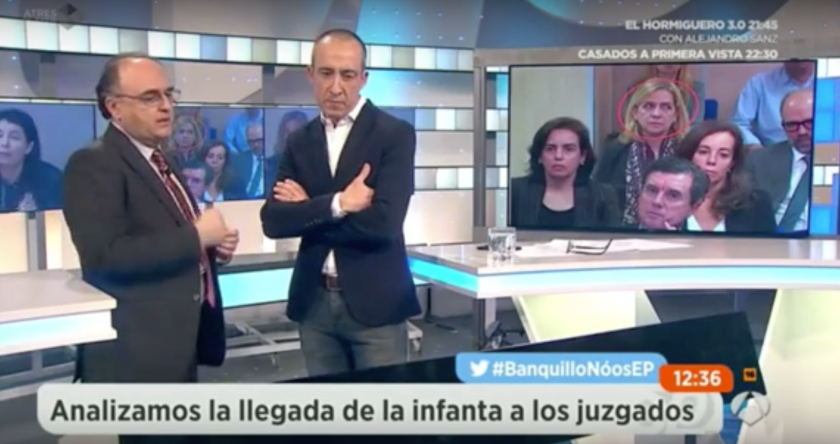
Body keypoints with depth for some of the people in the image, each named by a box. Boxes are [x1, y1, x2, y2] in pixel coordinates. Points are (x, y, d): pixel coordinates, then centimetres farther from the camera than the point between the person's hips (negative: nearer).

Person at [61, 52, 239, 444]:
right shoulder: (94, 164, -14)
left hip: (180, 346, 9)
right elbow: (105, 257, -26)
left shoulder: (160, 161, 15)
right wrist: (196, 236, -21)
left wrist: (212, 246, 3)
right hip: (138, 352, -9)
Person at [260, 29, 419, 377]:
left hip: (374, 303, -4)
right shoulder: (300, 142, 8)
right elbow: (273, 221, -3)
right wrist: (337, 204, -18)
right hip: (313, 303, 4)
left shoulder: (395, 134, -7)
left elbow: (384, 222, -18)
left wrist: (308, 212, -8)